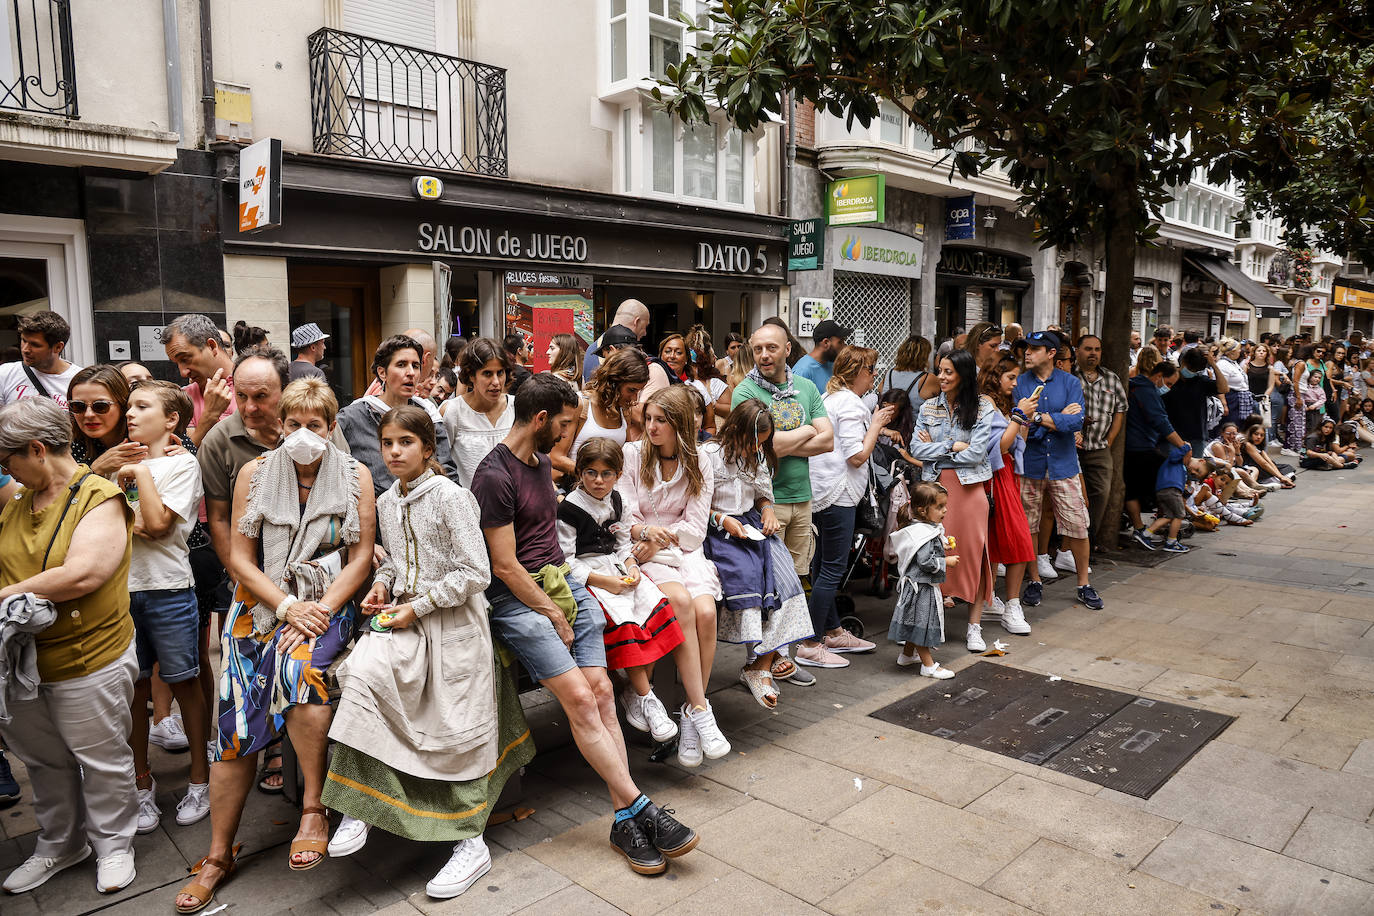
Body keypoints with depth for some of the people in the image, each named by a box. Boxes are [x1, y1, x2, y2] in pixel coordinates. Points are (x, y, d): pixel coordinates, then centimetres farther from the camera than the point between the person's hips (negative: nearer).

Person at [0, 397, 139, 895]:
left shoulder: (100, 498, -14)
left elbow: (83, 574, -24)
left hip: (88, 663, -7)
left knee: (102, 760, 10)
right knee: (43, 760, 21)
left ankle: (113, 844, 30)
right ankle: (59, 844, 41)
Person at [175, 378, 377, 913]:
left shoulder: (355, 476, 1)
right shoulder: (255, 474, 5)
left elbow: (361, 558, -1)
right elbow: (240, 558, 2)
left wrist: (319, 610, -14)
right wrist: (289, 606, -11)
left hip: (328, 605, -2)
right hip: (260, 603, 2)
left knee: (299, 665, -33)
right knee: (237, 726, -5)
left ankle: (313, 808, -17)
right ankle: (219, 857, 11)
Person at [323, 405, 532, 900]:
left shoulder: (450, 496, -11)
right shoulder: (386, 503, 10)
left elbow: (475, 574, -15)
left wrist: (418, 606, -15)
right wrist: (381, 585, 3)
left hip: (453, 624, -5)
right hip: (406, 619, 5)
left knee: (457, 731, -1)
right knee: (364, 671, -24)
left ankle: (470, 843, 14)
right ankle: (356, 807, -14)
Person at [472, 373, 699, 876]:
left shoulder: (542, 460, 15)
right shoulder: (495, 476, -13)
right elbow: (505, 566, -15)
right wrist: (555, 615, -10)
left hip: (560, 580, 7)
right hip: (516, 596, -7)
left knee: (602, 690, -9)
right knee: (580, 698, -18)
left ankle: (625, 819, -7)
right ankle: (641, 808, -12)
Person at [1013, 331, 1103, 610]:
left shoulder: (1071, 383, 2)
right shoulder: (1019, 384, 1)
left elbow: (1076, 422, -12)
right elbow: (1022, 426, -11)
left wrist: (1038, 417, -14)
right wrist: (1059, 418, -10)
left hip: (1063, 464, 0)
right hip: (1030, 465, 0)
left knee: (1077, 526, 1)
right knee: (1027, 527, 6)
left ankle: (1084, 585, 17)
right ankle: (1034, 582, 23)